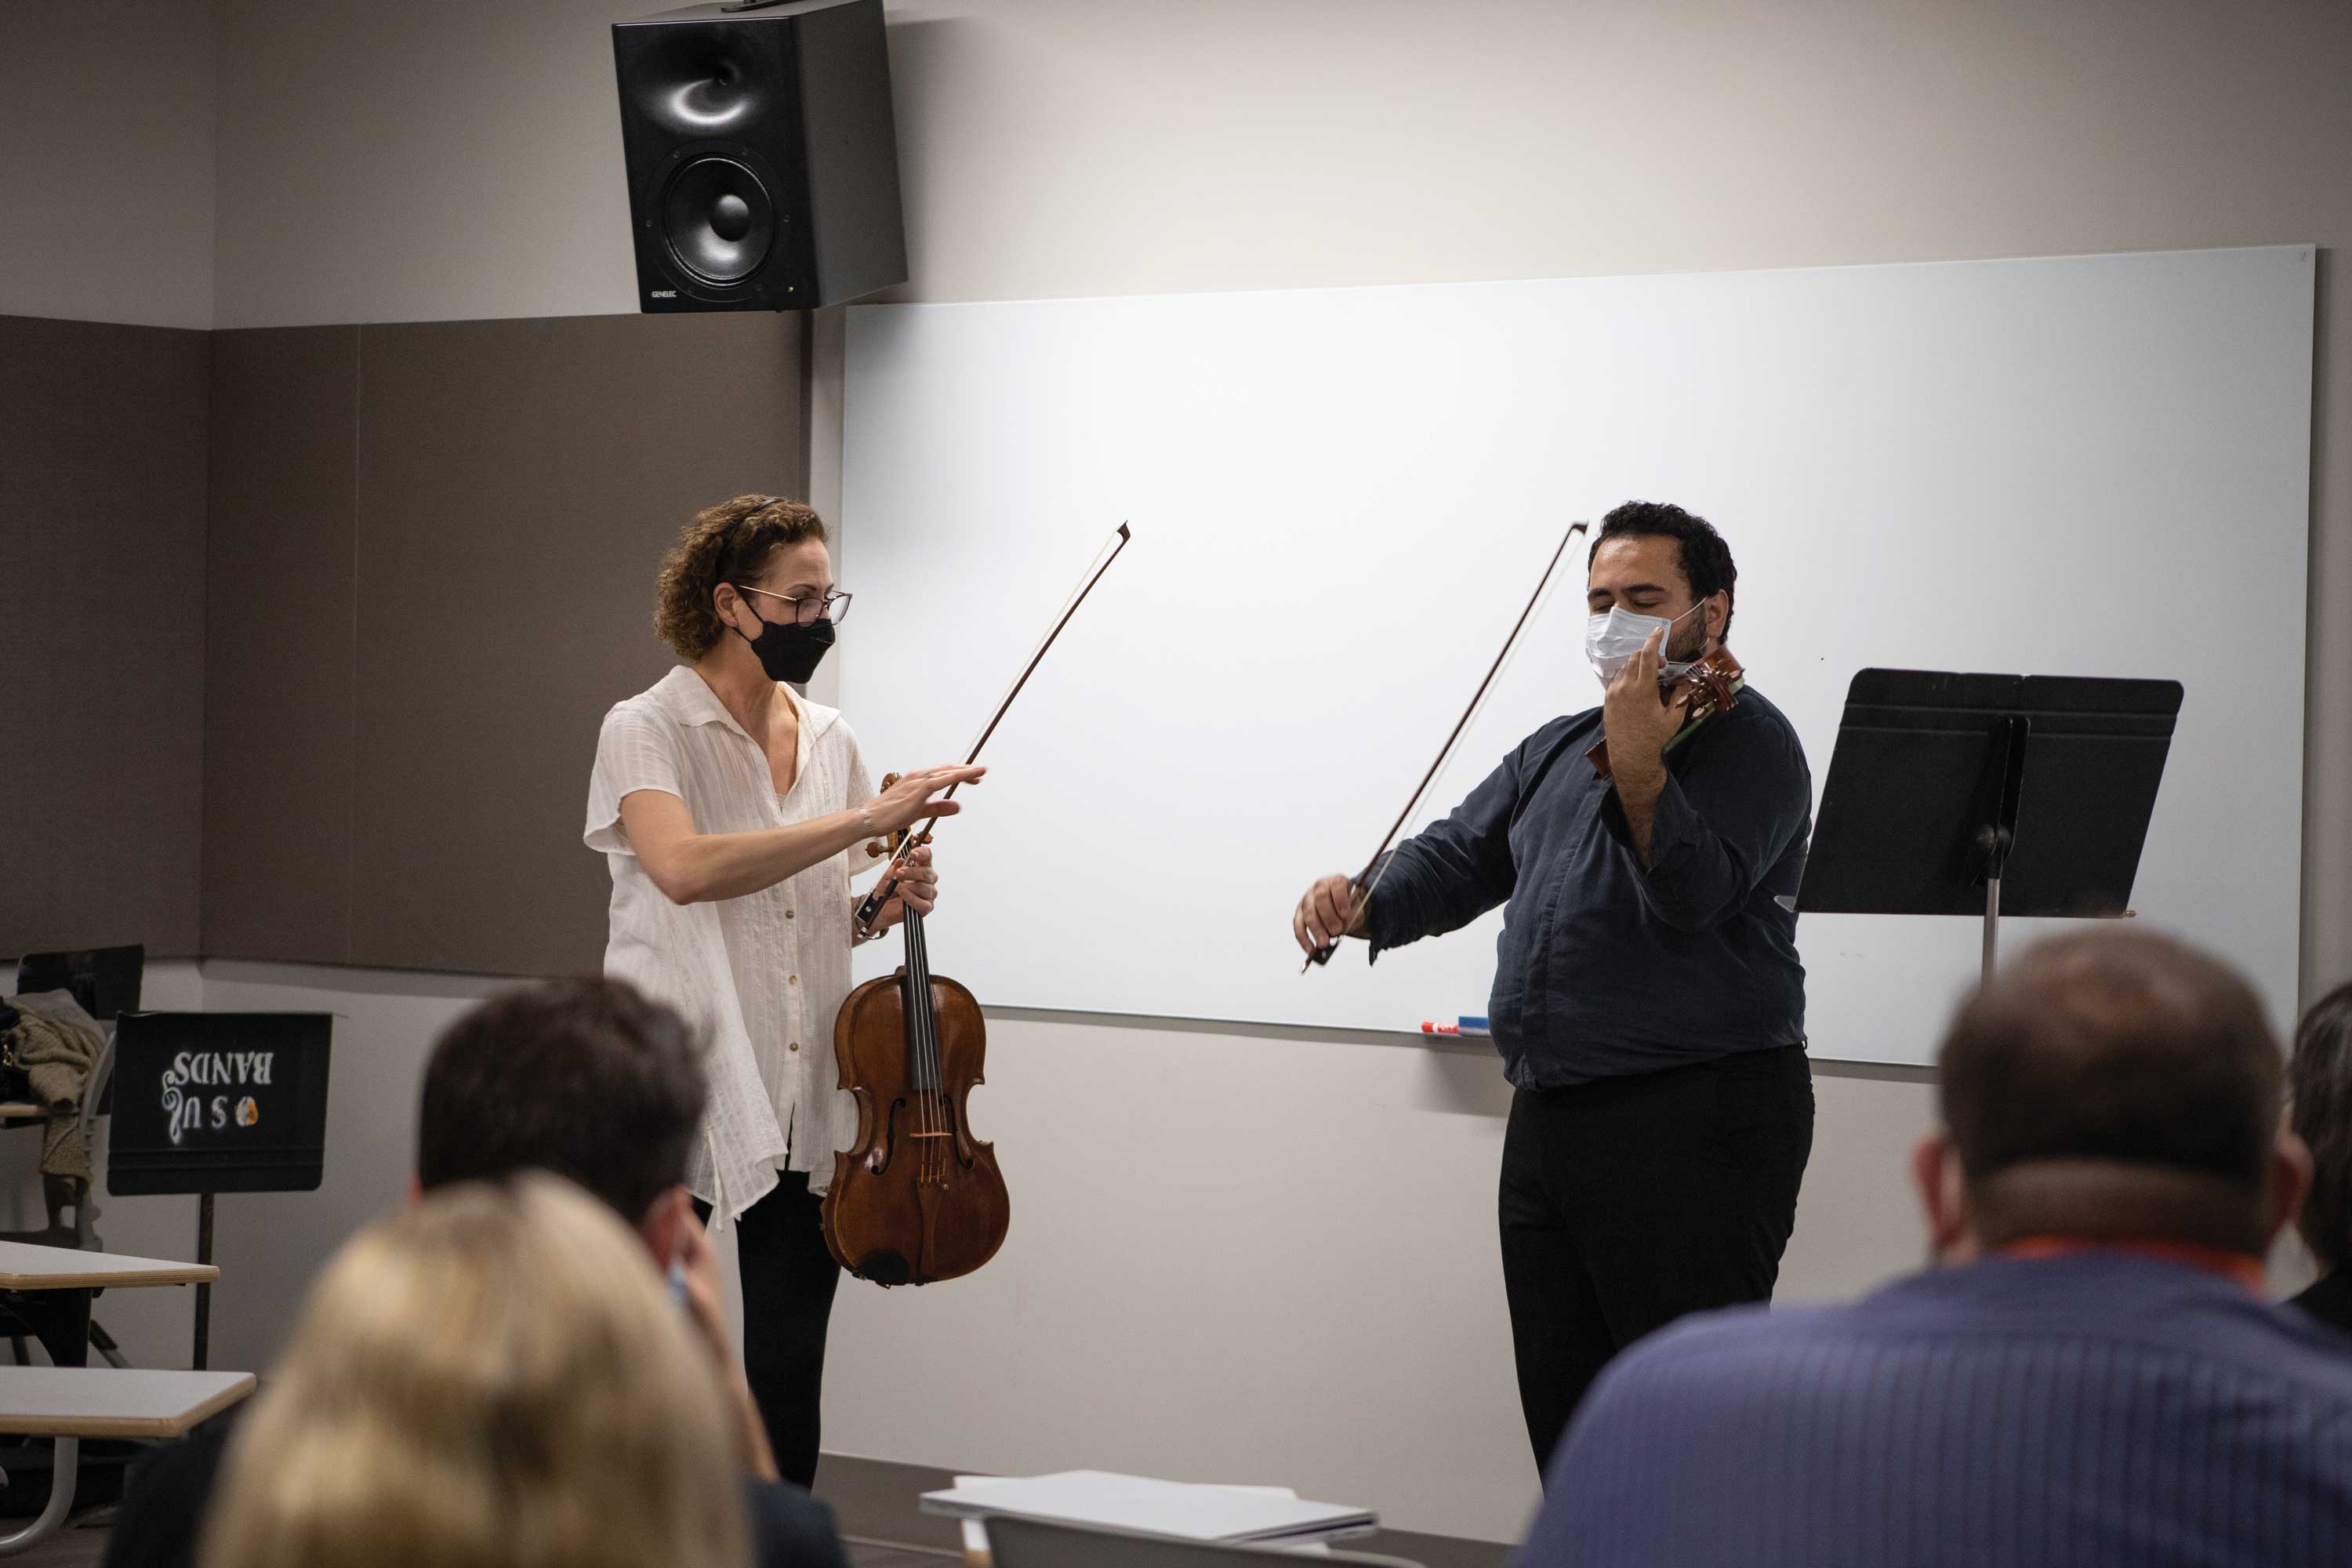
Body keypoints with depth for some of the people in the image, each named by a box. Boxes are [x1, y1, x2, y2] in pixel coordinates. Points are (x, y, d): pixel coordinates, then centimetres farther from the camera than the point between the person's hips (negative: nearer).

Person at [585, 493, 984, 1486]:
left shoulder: (830, 739, 11)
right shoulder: (648, 731, -6)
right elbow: (683, 867, -27)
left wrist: (886, 904, 1)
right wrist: (867, 819, -27)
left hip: (803, 1104, 5)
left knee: (787, 1383, 5)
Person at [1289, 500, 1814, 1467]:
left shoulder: (1747, 742, -6)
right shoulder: (1556, 750, 19)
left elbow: (1694, 897, -21)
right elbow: (1458, 858, 15)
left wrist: (1639, 773, -36)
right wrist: (1363, 907, -5)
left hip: (1694, 1120, -8)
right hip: (1550, 1121, 8)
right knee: (1564, 1417, 12)